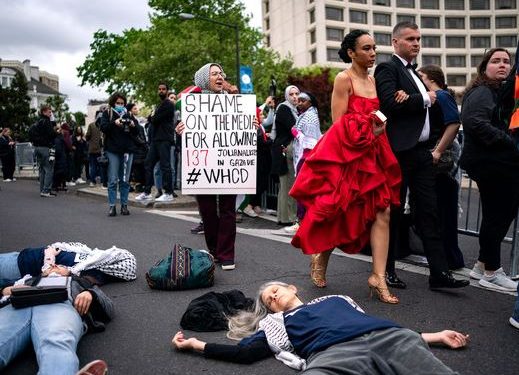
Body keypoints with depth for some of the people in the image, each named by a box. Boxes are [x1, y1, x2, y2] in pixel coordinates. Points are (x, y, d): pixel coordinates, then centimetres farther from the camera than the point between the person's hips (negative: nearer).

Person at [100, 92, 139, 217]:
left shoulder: (127, 114, 14)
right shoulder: (107, 113, 7)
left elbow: (136, 133, 12)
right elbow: (103, 127, -7)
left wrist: (133, 125, -10)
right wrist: (114, 123, -24)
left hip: (127, 150, 3)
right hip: (113, 151, -3)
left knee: (125, 180, 5)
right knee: (113, 180, -4)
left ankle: (124, 205, 10)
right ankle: (112, 206, 0)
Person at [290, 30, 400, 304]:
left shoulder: (374, 81, 16)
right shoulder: (344, 79, -5)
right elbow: (338, 125, -9)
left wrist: (378, 128, 0)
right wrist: (367, 129, -11)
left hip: (373, 154, 7)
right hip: (346, 154, -7)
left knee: (382, 212, -4)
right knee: (340, 213, 3)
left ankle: (379, 277, -4)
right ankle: (319, 258, 27)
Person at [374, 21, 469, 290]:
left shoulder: (414, 74, 21)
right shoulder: (387, 69, -3)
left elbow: (432, 113, 20)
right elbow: (390, 102, -20)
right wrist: (425, 99, -8)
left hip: (421, 151, 8)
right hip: (399, 151, -8)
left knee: (428, 212, 5)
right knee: (393, 212, 1)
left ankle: (439, 273, 7)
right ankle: (387, 270, 12)